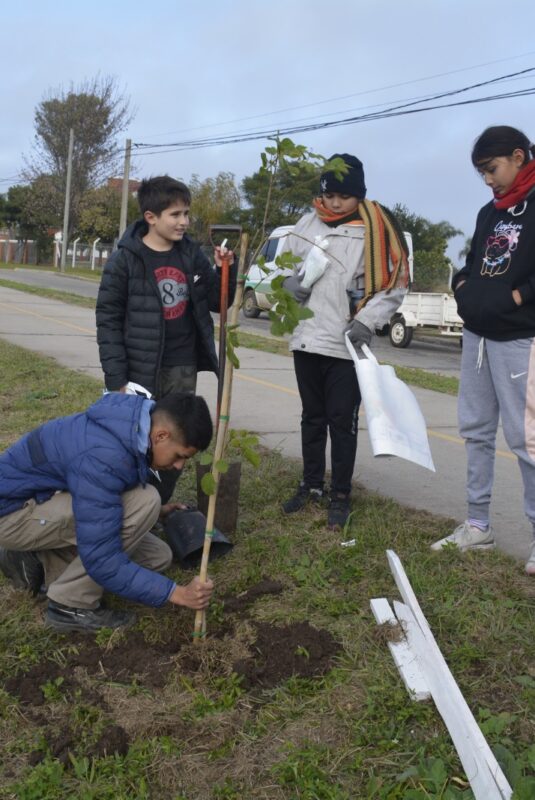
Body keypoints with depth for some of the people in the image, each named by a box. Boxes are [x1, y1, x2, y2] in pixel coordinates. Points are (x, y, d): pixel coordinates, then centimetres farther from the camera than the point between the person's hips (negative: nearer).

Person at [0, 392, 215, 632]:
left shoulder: (134, 425, -5)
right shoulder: (103, 456, -34)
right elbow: (101, 560, -31)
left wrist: (156, 511, 19)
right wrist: (176, 593, -27)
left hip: (47, 498, 9)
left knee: (158, 557, 3)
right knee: (142, 502, -27)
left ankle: (39, 561, 11)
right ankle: (71, 605, -11)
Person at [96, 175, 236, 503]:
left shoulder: (192, 254, 4)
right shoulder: (126, 258, -9)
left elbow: (217, 302, 11)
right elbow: (109, 319, -8)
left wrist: (227, 271, -8)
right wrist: (115, 377, -13)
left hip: (183, 368, 4)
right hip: (140, 369, -4)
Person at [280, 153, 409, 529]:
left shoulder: (377, 229, -7)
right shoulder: (308, 223, 6)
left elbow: (394, 284, -6)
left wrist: (367, 321, -17)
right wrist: (291, 283, -6)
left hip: (347, 344, -4)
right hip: (306, 338, 5)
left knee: (343, 421, 2)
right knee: (312, 417, 15)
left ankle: (341, 495, 16)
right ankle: (312, 485, 30)